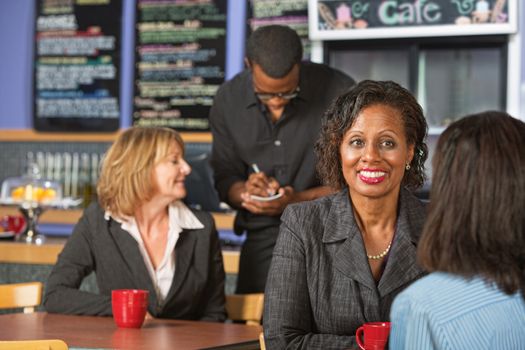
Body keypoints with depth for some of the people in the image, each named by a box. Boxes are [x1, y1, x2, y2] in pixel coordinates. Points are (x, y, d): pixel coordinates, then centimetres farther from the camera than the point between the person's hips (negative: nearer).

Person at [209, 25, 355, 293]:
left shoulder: (339, 92, -10)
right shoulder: (228, 100, 2)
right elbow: (225, 180, 8)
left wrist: (296, 200, -18)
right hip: (264, 239, 3)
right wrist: (246, 192, -15)